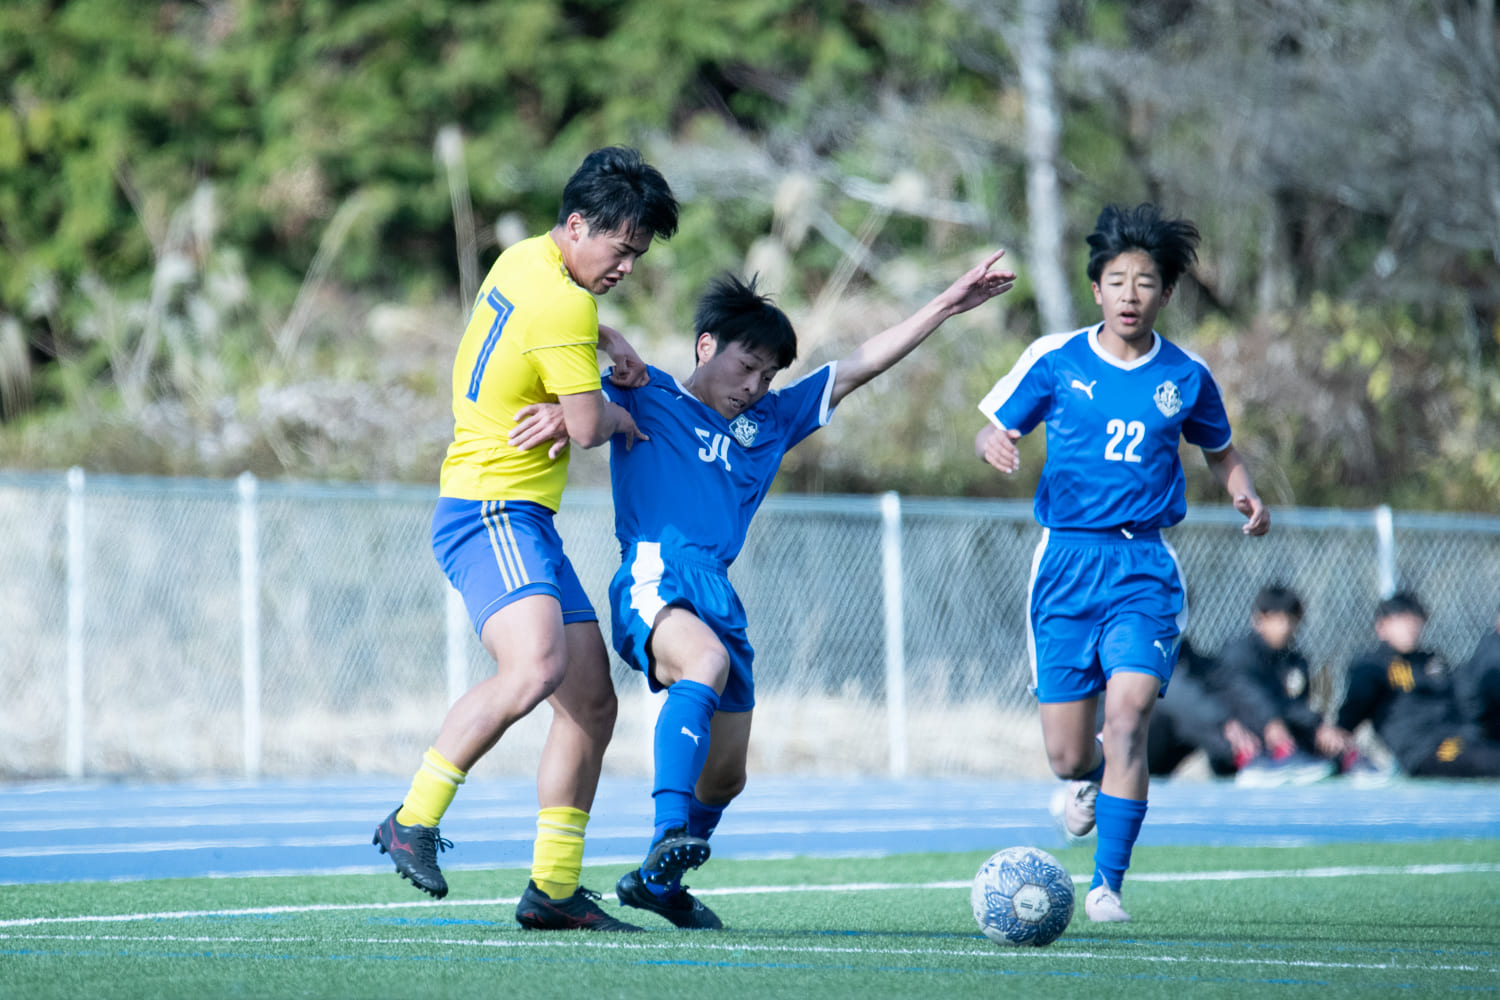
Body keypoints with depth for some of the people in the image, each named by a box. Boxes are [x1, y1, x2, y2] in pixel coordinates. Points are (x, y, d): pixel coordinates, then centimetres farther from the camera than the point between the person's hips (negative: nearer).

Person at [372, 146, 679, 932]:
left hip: (525, 522, 11)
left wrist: (606, 341, 19)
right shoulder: (561, 307, -17)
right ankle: (413, 820, -23)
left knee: (592, 698, 5)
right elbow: (588, 426, -14)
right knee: (536, 665, -32)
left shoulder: (523, 260, 14)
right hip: (490, 513, -11)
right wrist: (622, 416, 9)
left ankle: (553, 886, 6)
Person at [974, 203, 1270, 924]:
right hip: (1066, 562, 0)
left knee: (1128, 714, -21)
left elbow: (1219, 450, 22)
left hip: (1145, 566, 0)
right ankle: (1091, 777, 41)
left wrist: (1244, 495, 0)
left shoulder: (1185, 377, 5)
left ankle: (1107, 884, -14)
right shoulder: (1055, 359, 2)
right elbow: (991, 433, 8)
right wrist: (993, 444, -16)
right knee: (1067, 756, 1)